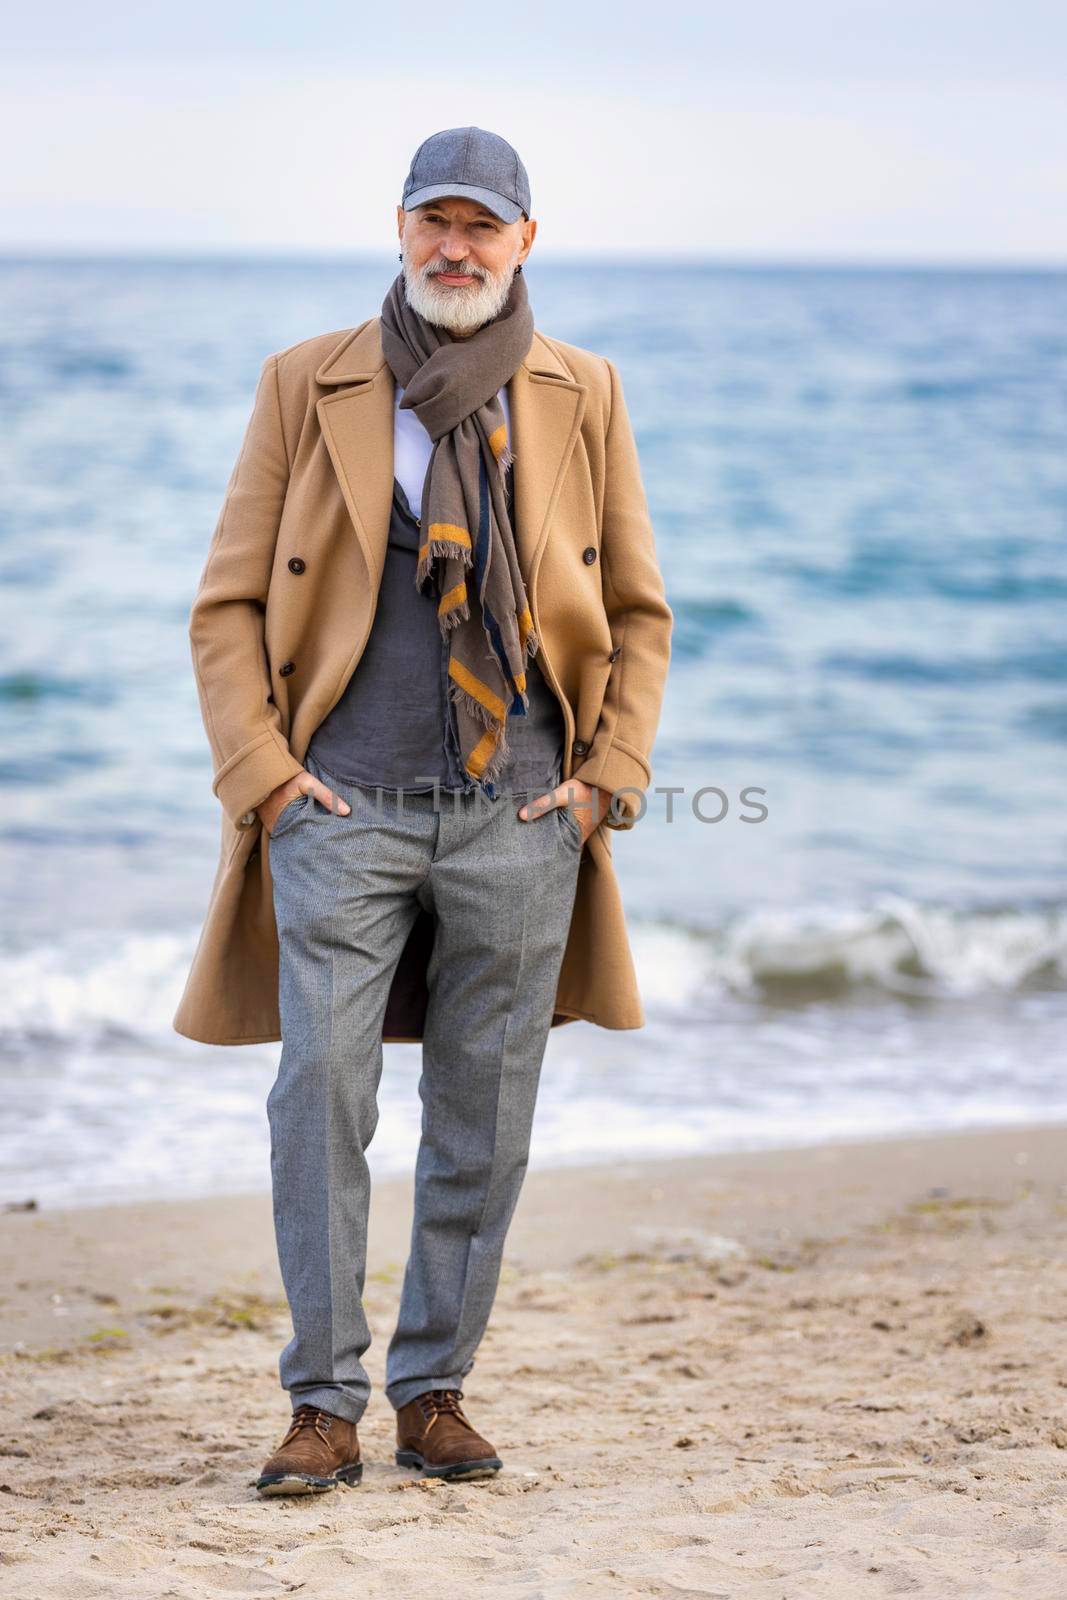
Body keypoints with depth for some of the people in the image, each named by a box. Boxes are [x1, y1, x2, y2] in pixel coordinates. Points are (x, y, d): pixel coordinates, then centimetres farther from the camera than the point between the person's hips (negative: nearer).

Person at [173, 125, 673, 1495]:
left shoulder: (582, 397, 10)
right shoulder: (308, 387, 7)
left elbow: (639, 612, 14)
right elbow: (227, 603, 7)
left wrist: (609, 777, 3)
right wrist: (263, 772, -4)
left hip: (521, 815, 1)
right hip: (344, 806, -1)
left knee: (484, 1120, 5)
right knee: (319, 1095, -9)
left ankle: (434, 1393, 17)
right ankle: (324, 1406, -1)